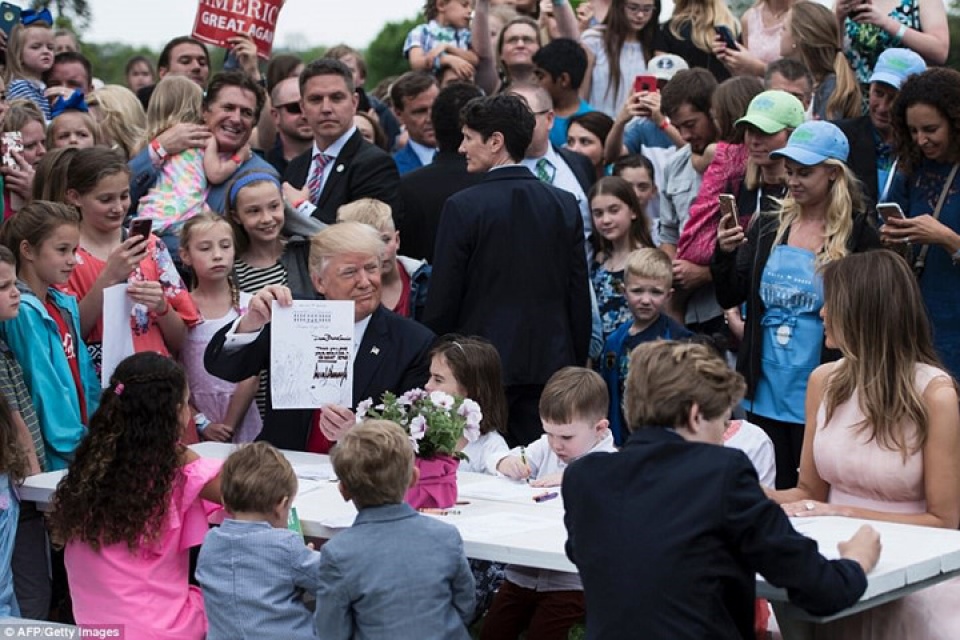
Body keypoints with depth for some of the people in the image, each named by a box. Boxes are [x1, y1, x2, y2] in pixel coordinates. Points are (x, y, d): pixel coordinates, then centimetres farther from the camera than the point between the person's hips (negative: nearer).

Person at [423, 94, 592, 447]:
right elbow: (580, 295, 8)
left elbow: (443, 298, -7)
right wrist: (576, 363, 15)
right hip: (551, 365, 4)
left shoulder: (463, 207, -9)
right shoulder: (565, 205, 5)